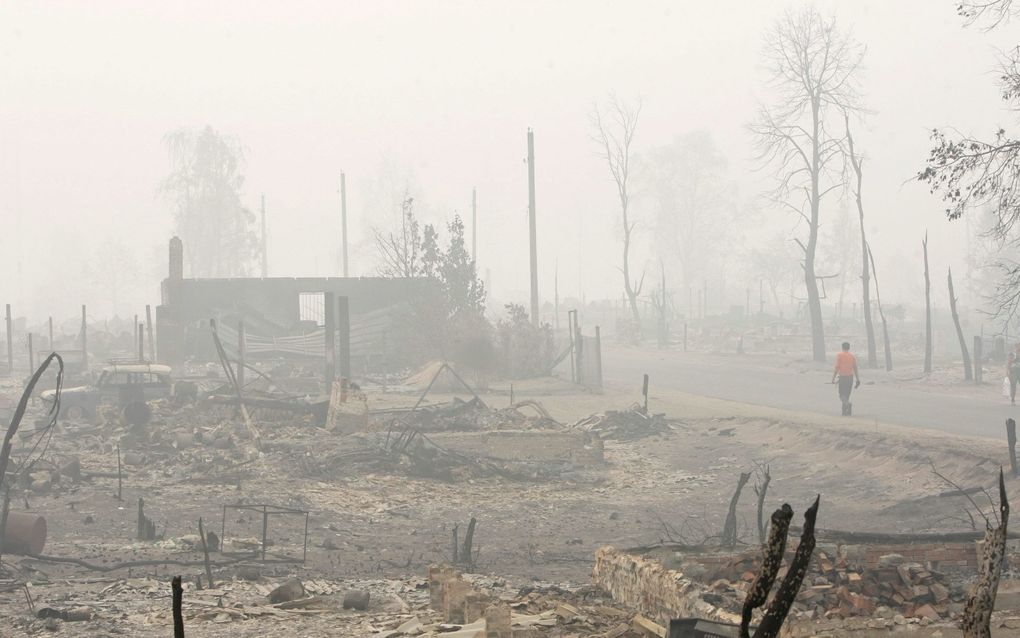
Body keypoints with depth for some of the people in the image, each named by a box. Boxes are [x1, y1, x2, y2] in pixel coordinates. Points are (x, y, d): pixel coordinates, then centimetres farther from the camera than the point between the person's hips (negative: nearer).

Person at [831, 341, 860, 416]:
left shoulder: (839, 355, -5)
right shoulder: (852, 356, 6)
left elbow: (837, 368, -11)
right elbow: (855, 369, 5)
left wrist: (833, 378, -7)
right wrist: (858, 380, 8)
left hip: (842, 377, -4)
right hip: (850, 377, 4)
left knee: (842, 395, 0)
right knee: (846, 395, 14)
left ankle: (848, 404, -29)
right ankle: (845, 411, 13)